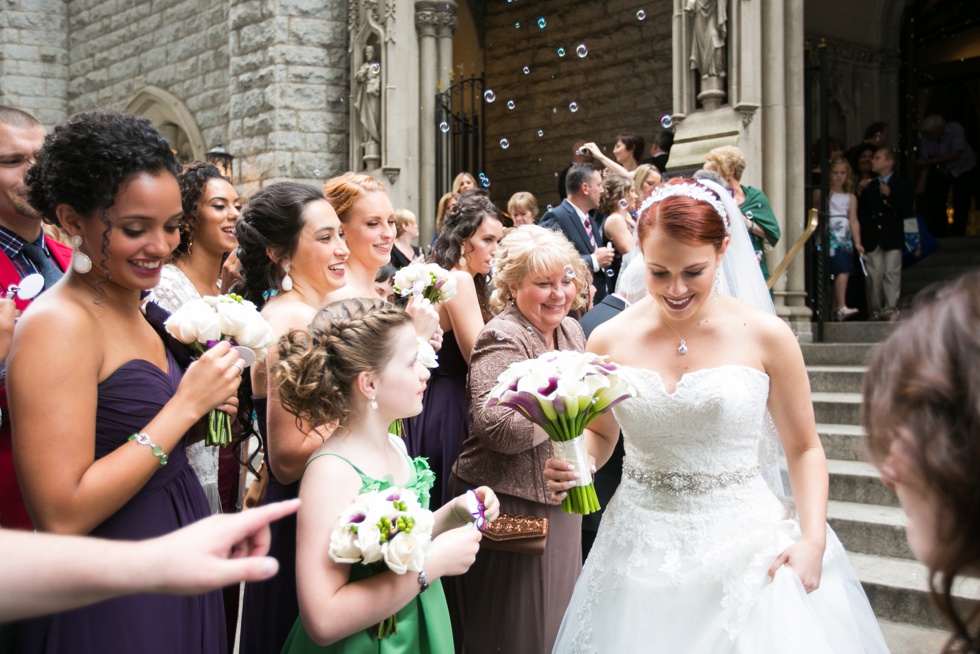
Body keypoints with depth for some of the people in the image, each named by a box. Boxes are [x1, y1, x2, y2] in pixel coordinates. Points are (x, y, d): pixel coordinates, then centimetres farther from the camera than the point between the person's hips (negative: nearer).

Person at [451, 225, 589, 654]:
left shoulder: (571, 330, 9)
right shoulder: (502, 338, -17)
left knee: (558, 615, 19)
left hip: (562, 502, 8)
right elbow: (496, 429, -28)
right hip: (513, 507, -8)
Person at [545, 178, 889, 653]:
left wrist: (813, 541, -11)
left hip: (745, 547, -2)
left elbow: (803, 449, 2)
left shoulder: (765, 337, -6)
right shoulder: (609, 341, -1)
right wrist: (572, 464, -7)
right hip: (641, 555, 2)